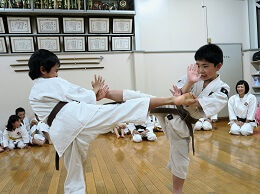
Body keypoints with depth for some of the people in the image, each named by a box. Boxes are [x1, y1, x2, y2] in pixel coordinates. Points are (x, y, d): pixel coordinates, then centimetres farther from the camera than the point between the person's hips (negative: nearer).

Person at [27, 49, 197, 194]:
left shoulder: (33, 95, 29)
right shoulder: (54, 82, 8)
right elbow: (85, 98, 4)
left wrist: (95, 97, 21)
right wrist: (95, 90, 24)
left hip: (62, 133, 7)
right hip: (78, 116, -7)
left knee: (74, 179, 20)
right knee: (125, 109, -9)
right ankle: (172, 100, -15)